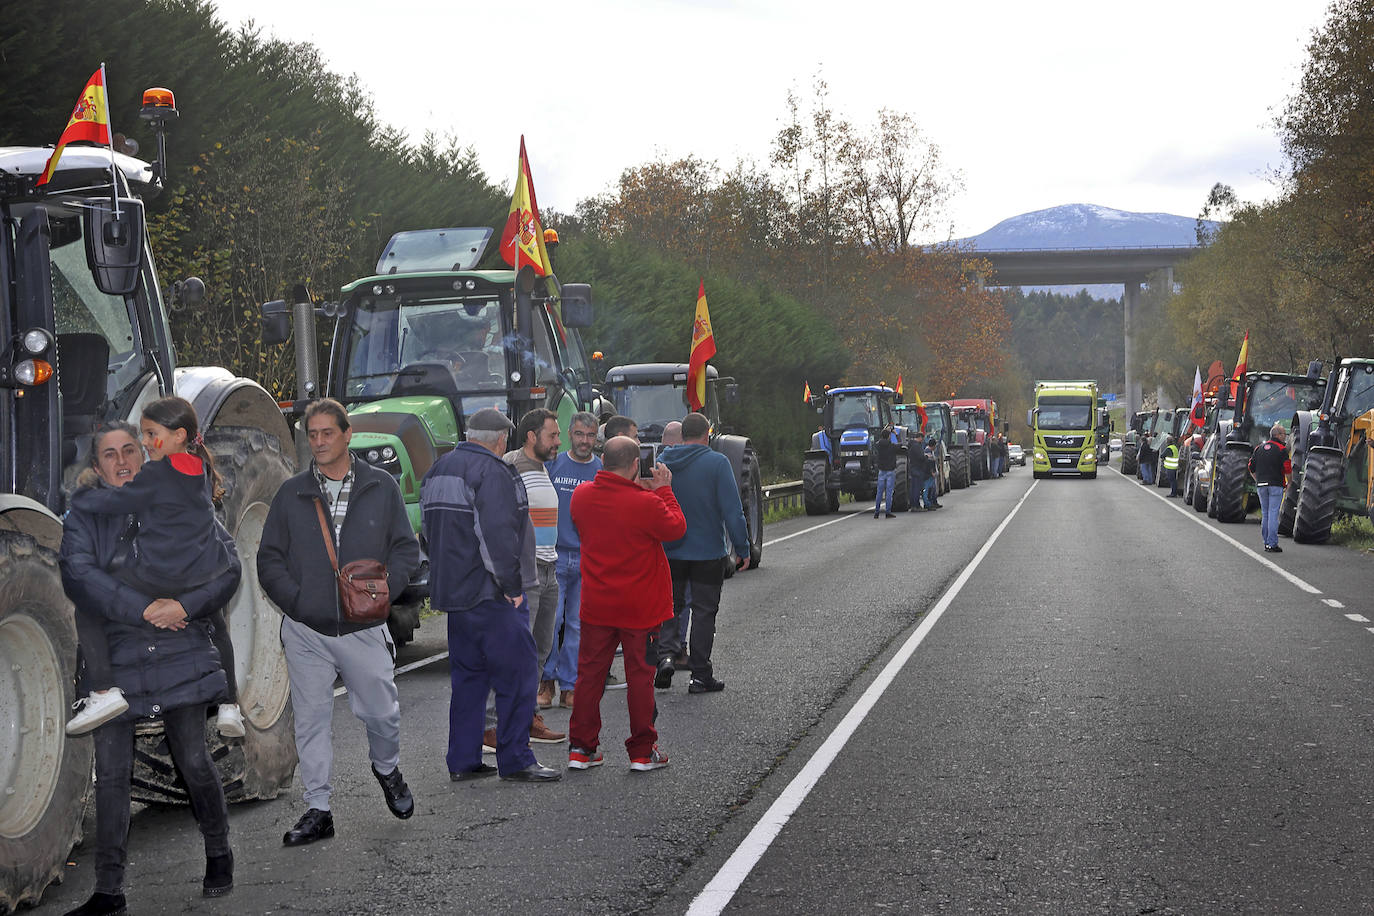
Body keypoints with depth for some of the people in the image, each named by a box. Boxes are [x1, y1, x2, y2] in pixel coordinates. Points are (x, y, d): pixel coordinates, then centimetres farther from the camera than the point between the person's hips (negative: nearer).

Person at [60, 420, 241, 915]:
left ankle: (218, 853, 29)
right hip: (114, 664, 0)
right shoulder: (84, 518, 4)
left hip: (181, 657, 0)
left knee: (194, 763, 5)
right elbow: (79, 576, -12)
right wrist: (145, 610, -22)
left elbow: (226, 563, -1)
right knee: (111, 775, 2)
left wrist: (184, 605, -17)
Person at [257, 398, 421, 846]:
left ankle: (387, 768, 36)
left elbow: (406, 549, 6)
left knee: (382, 713, 5)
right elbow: (269, 559, 8)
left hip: (364, 628, -1)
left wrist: (380, 593, -9)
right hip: (306, 631, 1)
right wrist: (295, 600, -8)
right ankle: (318, 810, 11)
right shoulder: (291, 494, 6)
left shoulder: (381, 487, 4)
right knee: (312, 720, 3)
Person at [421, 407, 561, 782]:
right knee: (517, 674, -2)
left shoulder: (438, 470, 15)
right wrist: (511, 585, -16)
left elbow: (428, 527, 21)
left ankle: (463, 761, 15)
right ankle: (515, 761, -1)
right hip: (489, 595, -9)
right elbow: (496, 535, -23)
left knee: (467, 676, 14)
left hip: (451, 592, 9)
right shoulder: (492, 473, -15)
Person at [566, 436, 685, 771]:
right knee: (640, 675, 6)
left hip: (596, 605, 4)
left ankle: (581, 748, 15)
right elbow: (677, 528, -5)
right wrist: (663, 491, 3)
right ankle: (643, 752, 12)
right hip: (641, 606, -4)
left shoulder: (581, 496, -3)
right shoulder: (646, 503, -21)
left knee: (590, 673, 11)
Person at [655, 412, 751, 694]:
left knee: (670, 604, 16)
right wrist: (742, 549, -6)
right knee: (704, 611, 6)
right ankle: (700, 676, 9)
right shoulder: (717, 462, -11)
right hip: (708, 552, -3)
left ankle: (665, 653, -8)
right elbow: (732, 510, -14)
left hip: (669, 551, 3)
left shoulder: (662, 462, 1)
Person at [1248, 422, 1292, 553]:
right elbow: (1287, 469, -11)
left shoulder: (1259, 448, 11)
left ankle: (1266, 542, 14)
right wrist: (1289, 483, 4)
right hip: (1275, 485, -5)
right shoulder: (1281, 449, -6)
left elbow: (1251, 467, 12)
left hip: (1261, 485, 5)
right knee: (1273, 513, -5)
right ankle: (1272, 544, -8)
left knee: (1265, 513, 12)